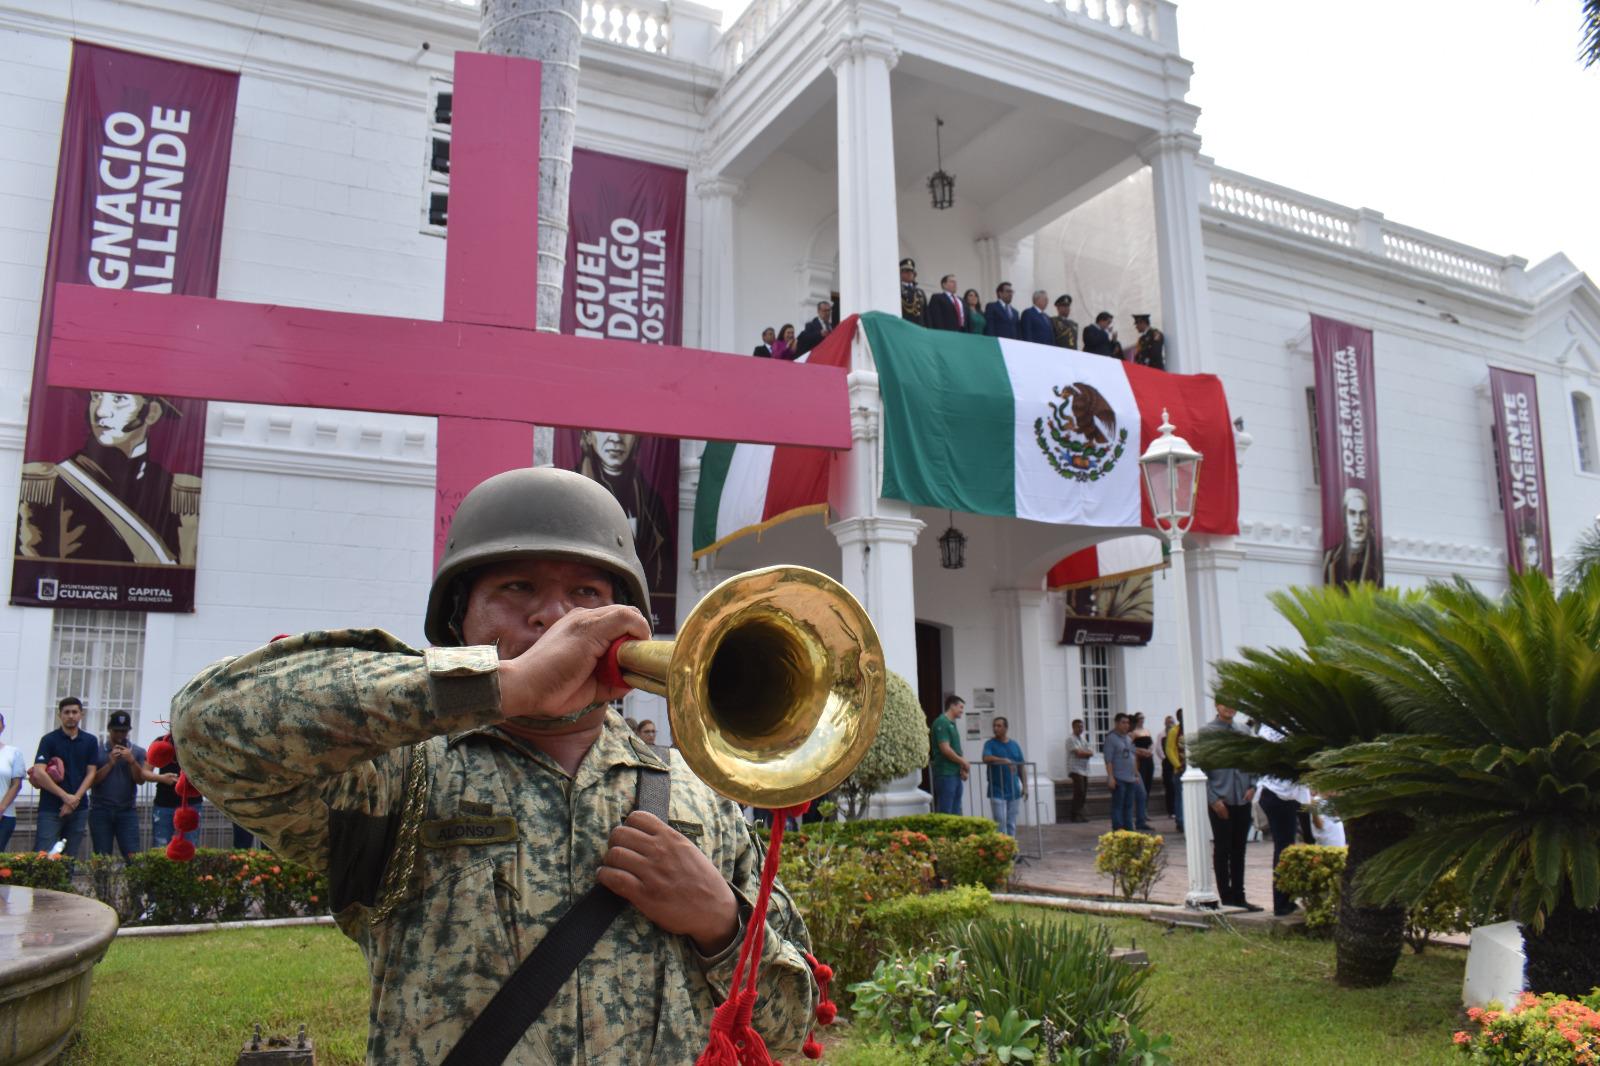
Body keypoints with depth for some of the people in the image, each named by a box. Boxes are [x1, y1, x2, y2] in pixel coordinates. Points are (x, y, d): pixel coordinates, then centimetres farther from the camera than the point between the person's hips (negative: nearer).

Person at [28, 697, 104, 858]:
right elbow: (39, 773, -11)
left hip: (79, 808, 3)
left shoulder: (91, 741, 8)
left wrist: (75, 799, -10)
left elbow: (91, 773, 5)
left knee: (70, 856, 7)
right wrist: (65, 796, -15)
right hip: (50, 808, -3)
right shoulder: (49, 740, -1)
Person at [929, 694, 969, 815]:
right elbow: (945, 749, -19)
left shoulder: (952, 724, 16)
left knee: (955, 812, 11)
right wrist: (963, 762, -8)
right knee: (944, 813, -8)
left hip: (955, 773, 10)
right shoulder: (942, 723, -13)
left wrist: (962, 768, 5)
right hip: (945, 774, -10)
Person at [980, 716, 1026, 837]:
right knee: (1000, 822, -5)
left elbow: (1021, 768, 13)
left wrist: (1025, 786, 8)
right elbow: (986, 758, -22)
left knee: (1011, 823, 9)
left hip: (1014, 791, 4)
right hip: (997, 792, -3)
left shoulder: (1015, 745, 9)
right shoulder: (990, 744, -2)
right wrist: (1005, 761, -31)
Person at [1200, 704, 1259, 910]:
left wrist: (1252, 786, 0)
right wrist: (1214, 799, -12)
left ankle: (1239, 897, 21)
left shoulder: (1243, 731, 9)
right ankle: (1226, 898, 11)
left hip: (1243, 801, 5)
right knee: (1222, 851, 2)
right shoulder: (1207, 732, -7)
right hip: (1220, 803, -5)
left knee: (1239, 851, 12)